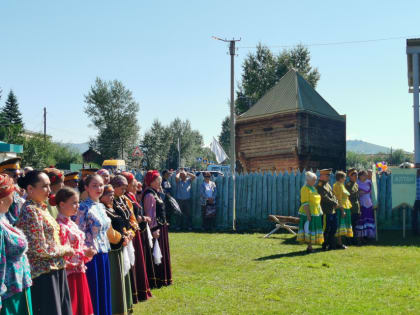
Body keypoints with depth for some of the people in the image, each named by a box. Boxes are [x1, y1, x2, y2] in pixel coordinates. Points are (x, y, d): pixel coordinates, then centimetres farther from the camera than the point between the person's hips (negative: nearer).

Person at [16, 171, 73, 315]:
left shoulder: (42, 208, 11)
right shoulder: (29, 211, -15)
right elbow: (40, 248, -19)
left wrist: (67, 249, 4)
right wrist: (65, 250, -7)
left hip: (56, 270, 8)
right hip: (43, 274, -8)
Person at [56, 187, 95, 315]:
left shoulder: (72, 224, 11)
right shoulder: (60, 226, -17)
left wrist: (88, 252, 1)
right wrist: (84, 254, -19)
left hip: (79, 273, 9)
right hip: (69, 274, -9)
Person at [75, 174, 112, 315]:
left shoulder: (101, 206, 11)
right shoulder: (84, 208, -12)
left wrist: (106, 248, 16)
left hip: (104, 254, 7)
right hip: (92, 255, -7)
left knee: (104, 291, 13)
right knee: (93, 292, 1)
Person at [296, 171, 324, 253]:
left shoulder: (313, 188, 16)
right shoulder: (305, 189, -12)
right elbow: (305, 203, -18)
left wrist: (319, 212, 17)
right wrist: (308, 215, -22)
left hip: (315, 213, 9)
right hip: (308, 213, -9)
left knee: (313, 230, 10)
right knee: (308, 229, -6)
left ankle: (310, 246, 17)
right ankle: (309, 247, -1)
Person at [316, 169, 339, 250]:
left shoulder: (328, 184, 17)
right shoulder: (320, 186, -13)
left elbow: (333, 194, 17)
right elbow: (325, 198, -19)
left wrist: (336, 202, -1)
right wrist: (334, 203, -13)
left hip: (333, 210, 9)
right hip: (326, 211, -9)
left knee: (333, 228, 13)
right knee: (326, 229, -3)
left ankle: (332, 244, 22)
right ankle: (325, 245, 7)